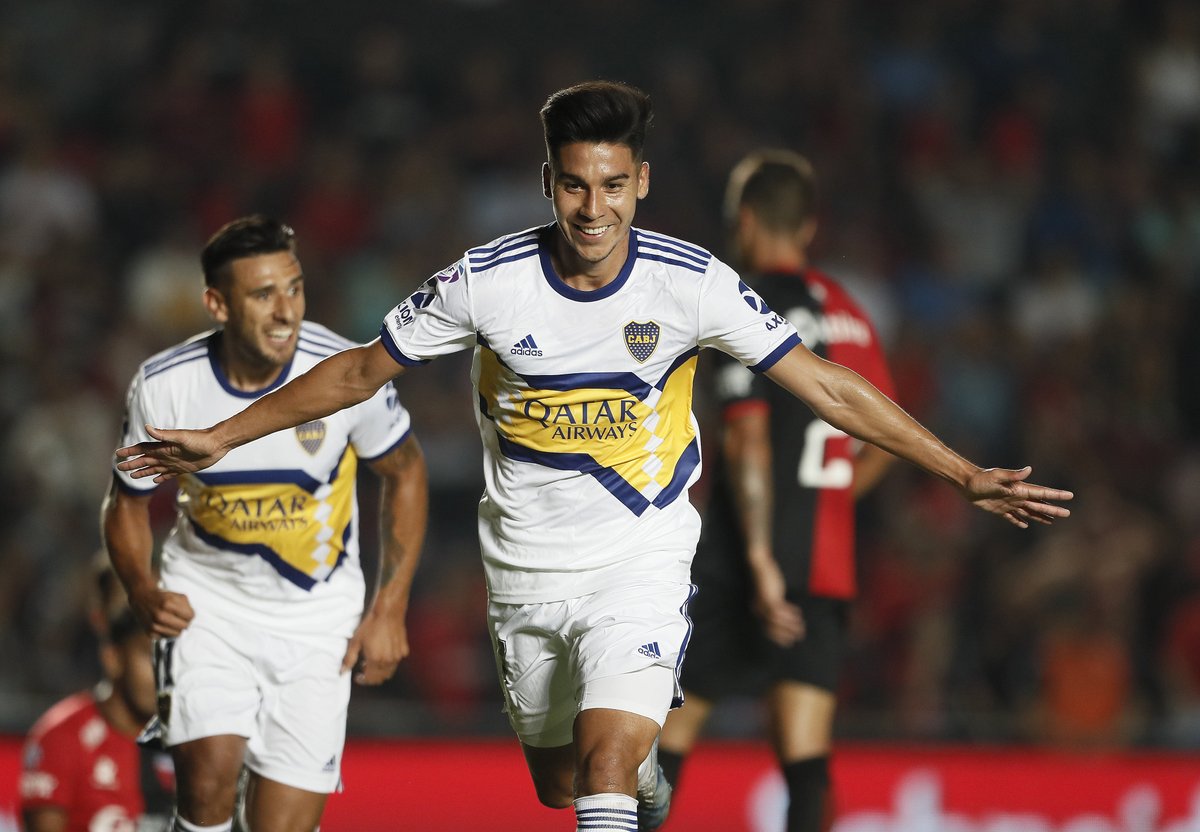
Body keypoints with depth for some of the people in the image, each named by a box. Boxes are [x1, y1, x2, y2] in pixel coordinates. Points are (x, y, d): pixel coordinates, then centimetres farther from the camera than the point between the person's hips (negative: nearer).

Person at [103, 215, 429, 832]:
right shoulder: (164, 386, -14)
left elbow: (404, 473, 1)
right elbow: (126, 505, 3)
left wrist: (390, 610, -2)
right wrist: (144, 594, -16)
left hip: (317, 611, 0)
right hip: (206, 596, 0)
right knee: (209, 771, -25)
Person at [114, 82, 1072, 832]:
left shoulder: (690, 283, -15)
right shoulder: (487, 281, -13)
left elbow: (828, 387, -9)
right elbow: (362, 371, 1)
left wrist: (965, 474, -13)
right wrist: (220, 438, 1)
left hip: (641, 559, -3)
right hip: (525, 563, 3)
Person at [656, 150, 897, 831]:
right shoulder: (850, 315, 13)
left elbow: (750, 439, -16)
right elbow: (885, 445, 19)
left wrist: (760, 557, -20)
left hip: (743, 555, -5)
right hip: (829, 561, 5)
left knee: (671, 722, 6)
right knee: (806, 755, -1)